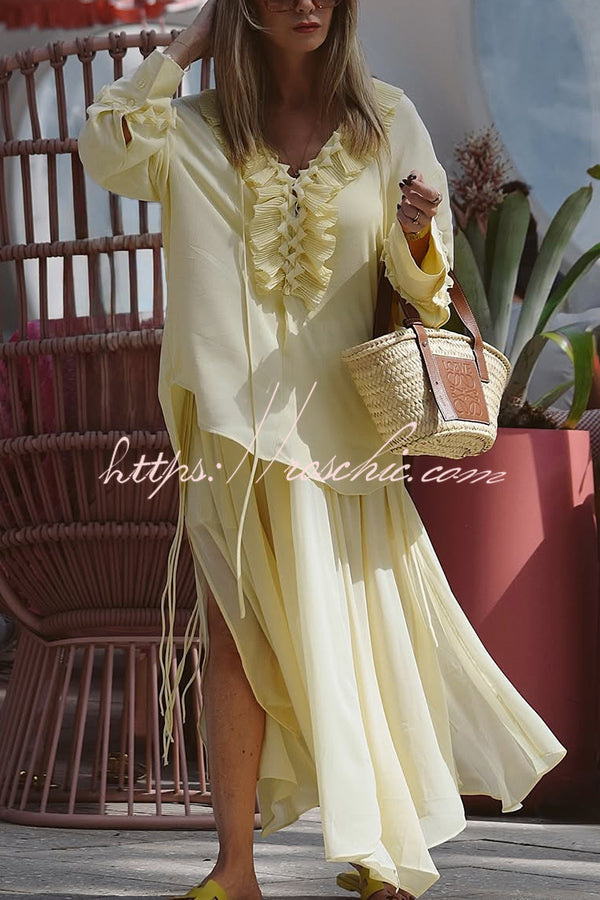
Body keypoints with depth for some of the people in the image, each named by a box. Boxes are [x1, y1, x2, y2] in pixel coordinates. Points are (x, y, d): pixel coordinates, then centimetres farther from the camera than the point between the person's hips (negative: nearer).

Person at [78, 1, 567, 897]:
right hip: (233, 420, 0)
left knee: (354, 632, 3)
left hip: (337, 418, 0)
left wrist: (417, 235, -18)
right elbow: (106, 153, -13)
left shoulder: (386, 121, 5)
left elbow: (421, 284, 6)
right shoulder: (198, 130, 6)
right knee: (233, 633, -3)